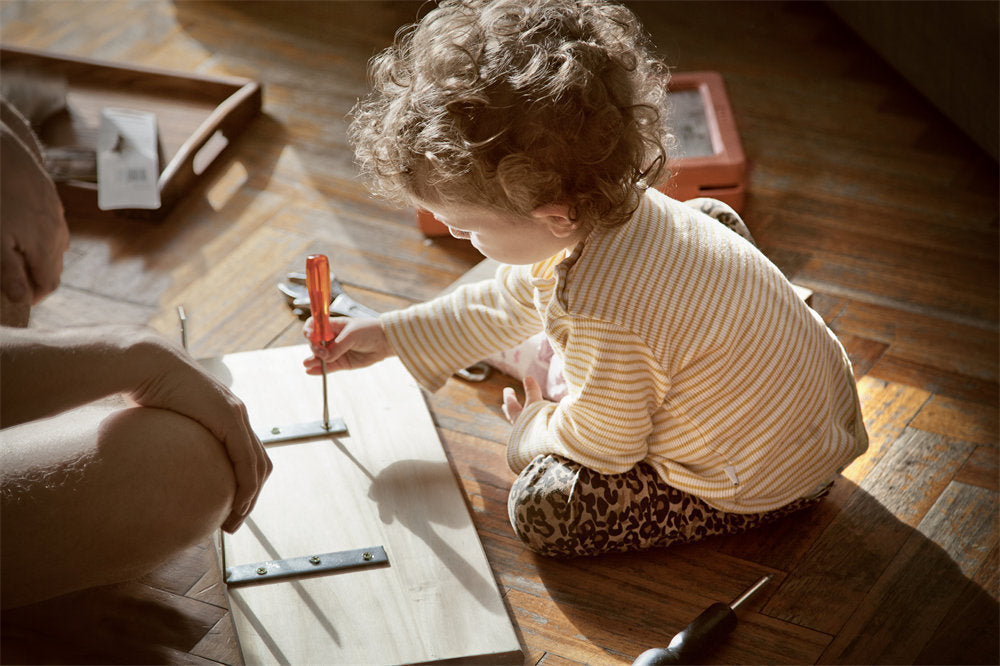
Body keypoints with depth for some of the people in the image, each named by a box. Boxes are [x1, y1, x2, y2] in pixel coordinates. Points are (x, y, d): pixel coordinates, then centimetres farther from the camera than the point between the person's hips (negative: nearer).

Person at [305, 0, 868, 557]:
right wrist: (389, 335, 14)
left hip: (766, 483, -9)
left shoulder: (603, 317, -38)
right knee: (714, 215, 24)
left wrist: (536, 431, 3)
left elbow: (599, 444, -19)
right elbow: (508, 302, 10)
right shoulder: (604, 209, -9)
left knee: (542, 506, -11)